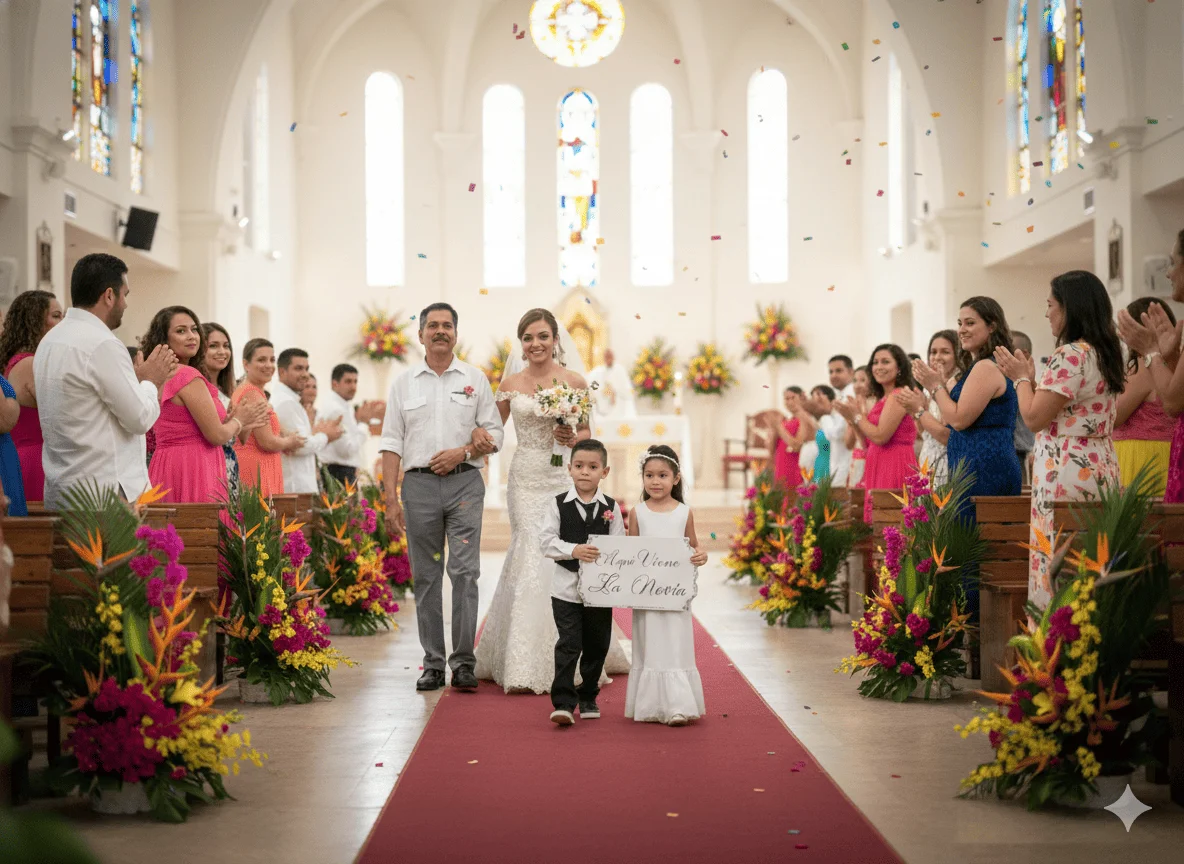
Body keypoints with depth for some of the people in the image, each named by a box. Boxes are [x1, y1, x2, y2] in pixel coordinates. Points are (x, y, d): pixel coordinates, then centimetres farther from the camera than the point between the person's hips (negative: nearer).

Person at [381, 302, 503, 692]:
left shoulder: (475, 379, 9)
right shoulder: (403, 383, 10)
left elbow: (495, 433, 8)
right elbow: (392, 444, 6)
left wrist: (462, 453, -10)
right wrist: (390, 500, -1)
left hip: (464, 483, -1)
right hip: (418, 484, 1)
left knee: (465, 571, -9)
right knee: (425, 576, 3)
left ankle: (463, 662, -4)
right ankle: (433, 664, 9)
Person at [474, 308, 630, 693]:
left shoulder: (574, 382, 2)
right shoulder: (510, 384, 6)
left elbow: (587, 431, 9)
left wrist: (572, 438, -11)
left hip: (562, 477, 0)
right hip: (525, 477, 0)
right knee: (532, 559, -6)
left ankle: (563, 658, 17)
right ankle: (526, 665, -2)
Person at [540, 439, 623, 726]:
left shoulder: (611, 507, 2)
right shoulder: (558, 504, -2)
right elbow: (546, 541, -9)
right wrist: (574, 550, -22)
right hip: (566, 587, -2)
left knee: (596, 646, 11)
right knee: (568, 644, -8)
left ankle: (588, 697, 28)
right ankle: (563, 702, -6)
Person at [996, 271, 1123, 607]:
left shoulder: (1070, 355, -14)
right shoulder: (1105, 353, 15)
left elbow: (1034, 418, -14)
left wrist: (1022, 377, 1)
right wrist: (1030, 377, 22)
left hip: (1067, 472, -9)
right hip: (1101, 468, 9)